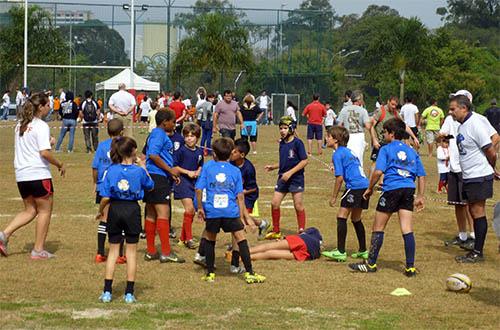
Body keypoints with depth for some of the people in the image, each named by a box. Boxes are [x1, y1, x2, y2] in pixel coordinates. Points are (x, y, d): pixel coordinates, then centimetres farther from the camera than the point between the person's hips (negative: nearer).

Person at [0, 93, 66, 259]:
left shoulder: (20, 125, 13)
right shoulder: (41, 126, -12)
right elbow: (44, 153, -20)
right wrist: (60, 164, -6)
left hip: (21, 175, 8)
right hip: (39, 175, -8)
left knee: (30, 210, 18)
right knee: (45, 211, 6)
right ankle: (38, 250, 8)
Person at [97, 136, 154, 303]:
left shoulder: (111, 170, -7)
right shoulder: (139, 171, -8)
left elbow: (105, 197, -9)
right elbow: (150, 186, 11)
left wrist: (100, 211, 8)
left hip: (115, 210, 1)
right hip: (132, 210, -1)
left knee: (113, 250, 11)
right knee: (131, 251, 8)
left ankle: (107, 291, 9)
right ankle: (129, 293, 8)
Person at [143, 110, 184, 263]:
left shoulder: (156, 134, 20)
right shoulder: (159, 134, -10)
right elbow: (153, 155, -21)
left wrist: (171, 173, 20)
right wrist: (170, 170, -15)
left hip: (154, 177, 11)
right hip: (158, 177, -11)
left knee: (151, 214, 11)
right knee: (163, 213, -9)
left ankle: (151, 251, 16)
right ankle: (166, 253, -9)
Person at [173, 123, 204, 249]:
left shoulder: (199, 151, 7)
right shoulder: (181, 150, -10)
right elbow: (174, 166, -10)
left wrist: (198, 172, 0)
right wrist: (187, 172, -16)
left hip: (195, 182, 6)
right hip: (183, 181, -6)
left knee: (192, 211, 10)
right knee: (189, 208, -15)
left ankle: (183, 238, 24)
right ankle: (189, 238, -7)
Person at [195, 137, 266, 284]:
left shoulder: (207, 167, 6)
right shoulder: (235, 171, 9)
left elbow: (199, 189, 0)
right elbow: (240, 196, 8)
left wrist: (200, 208, 11)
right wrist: (242, 215, 14)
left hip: (211, 211, 0)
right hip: (231, 212, 0)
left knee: (210, 240, 16)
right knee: (241, 239, 5)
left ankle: (210, 273, 17)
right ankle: (250, 274, 2)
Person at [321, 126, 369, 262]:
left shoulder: (337, 154, -4)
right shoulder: (349, 152, 22)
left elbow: (340, 177, -8)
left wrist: (334, 197, -1)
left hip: (355, 186, -9)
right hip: (365, 185, 9)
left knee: (341, 216, -7)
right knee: (356, 219, 20)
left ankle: (340, 252, -11)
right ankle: (363, 251, 26)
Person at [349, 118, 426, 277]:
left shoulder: (386, 149, 2)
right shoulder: (412, 151, 18)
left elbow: (378, 171, -10)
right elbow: (422, 175, 15)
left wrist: (370, 188, 2)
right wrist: (420, 197, 19)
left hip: (391, 189, -4)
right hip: (409, 190, 4)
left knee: (378, 228, 7)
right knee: (407, 230, 3)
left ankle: (371, 264, 12)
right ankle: (410, 267, -1)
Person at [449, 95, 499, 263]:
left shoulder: (475, 124, -19)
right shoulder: (462, 125, 9)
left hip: (479, 176, -9)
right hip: (469, 176, 9)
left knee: (478, 211, -3)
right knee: (473, 211, 14)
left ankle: (478, 252, 3)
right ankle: (476, 250, 22)